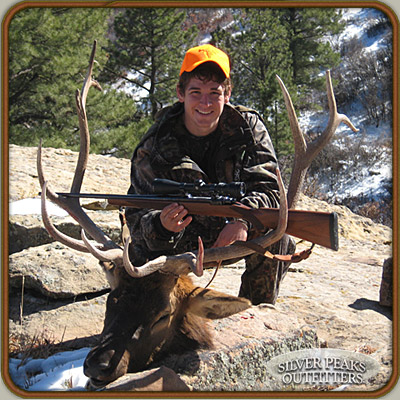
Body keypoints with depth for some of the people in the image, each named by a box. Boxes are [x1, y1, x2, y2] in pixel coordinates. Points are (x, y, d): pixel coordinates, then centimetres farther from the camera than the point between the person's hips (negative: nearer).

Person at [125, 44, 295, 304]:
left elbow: (270, 190, -19)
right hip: (182, 242, -1)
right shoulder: (155, 146, -17)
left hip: (231, 232, 1)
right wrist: (161, 225, -47)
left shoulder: (248, 127, -12)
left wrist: (243, 218, -42)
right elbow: (138, 216, -21)